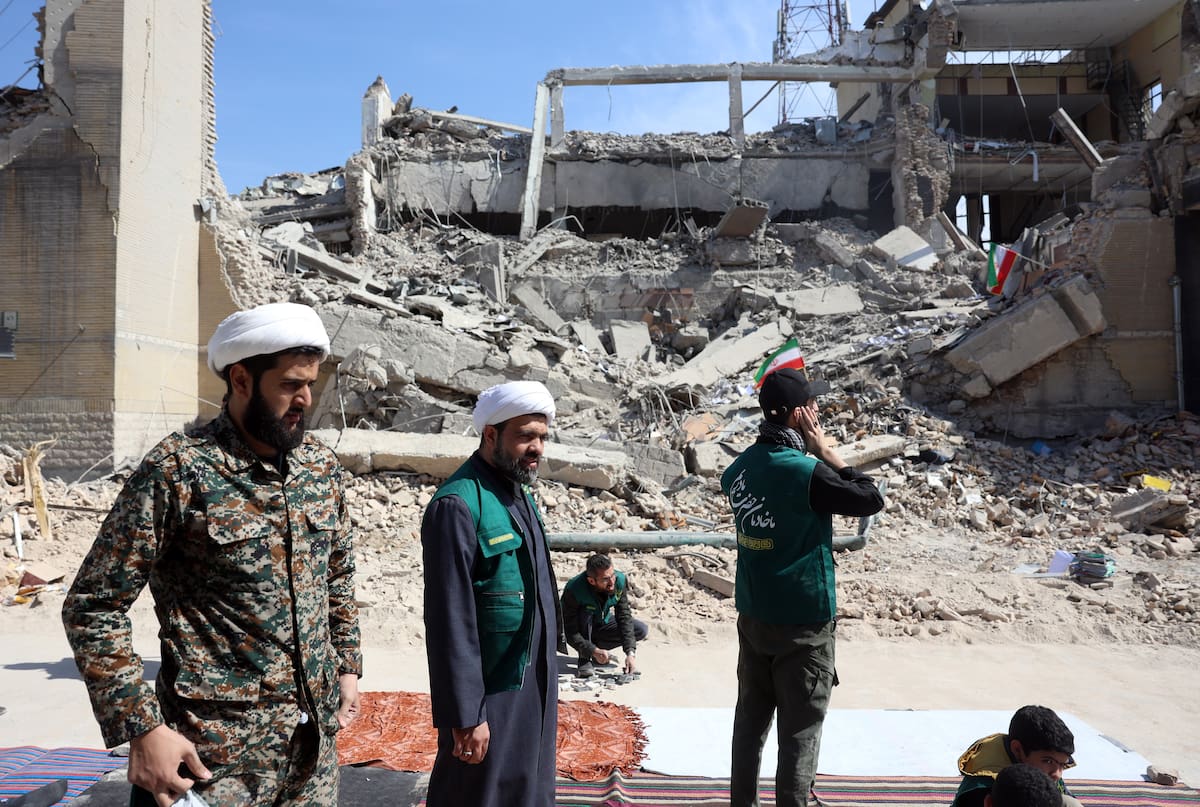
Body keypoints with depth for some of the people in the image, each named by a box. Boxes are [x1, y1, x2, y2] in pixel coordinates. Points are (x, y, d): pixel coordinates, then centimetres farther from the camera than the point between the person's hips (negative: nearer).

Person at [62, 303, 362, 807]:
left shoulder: (321, 465, 2)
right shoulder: (178, 470, -14)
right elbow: (93, 607, -11)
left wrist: (348, 665, 11)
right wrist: (141, 728, -16)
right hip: (218, 749, -5)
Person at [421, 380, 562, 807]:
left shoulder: (521, 494, 8)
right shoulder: (458, 504, -20)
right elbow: (450, 620, -21)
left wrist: (546, 679, 15)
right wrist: (465, 715, -20)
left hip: (533, 687, 8)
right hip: (490, 696, -8)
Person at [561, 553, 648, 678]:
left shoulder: (620, 580, -25)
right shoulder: (573, 589, -36)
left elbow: (624, 618, -23)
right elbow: (570, 632, -32)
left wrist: (630, 652, -32)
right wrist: (594, 651, -42)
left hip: (601, 623, 4)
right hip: (580, 630, -4)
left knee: (641, 629, -14)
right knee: (586, 611, -36)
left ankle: (597, 646, -1)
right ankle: (584, 658, -20)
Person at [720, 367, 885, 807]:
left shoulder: (739, 468, 0)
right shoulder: (806, 472, -22)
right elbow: (871, 499, -12)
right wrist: (827, 452, -8)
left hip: (752, 615, 7)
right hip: (803, 622, -7)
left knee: (751, 716, 18)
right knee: (800, 728, 7)